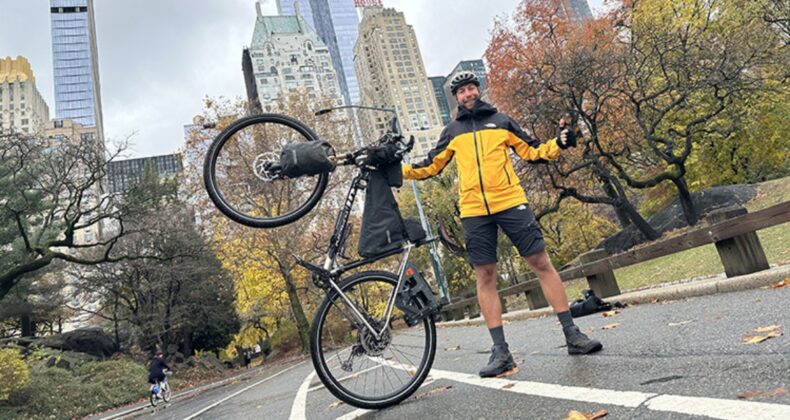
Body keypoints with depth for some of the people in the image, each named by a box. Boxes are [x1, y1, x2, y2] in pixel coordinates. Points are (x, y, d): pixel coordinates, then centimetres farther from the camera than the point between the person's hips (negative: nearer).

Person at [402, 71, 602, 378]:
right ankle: (500, 352, 7)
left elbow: (532, 152, 12)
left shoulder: (501, 120, 13)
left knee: (542, 264, -2)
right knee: (485, 278, 0)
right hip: (474, 212, 1)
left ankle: (572, 335, 9)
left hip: (511, 203, -1)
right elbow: (431, 166, 17)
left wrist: (558, 144, -5)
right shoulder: (452, 131, 15)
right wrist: (399, 169, 4)